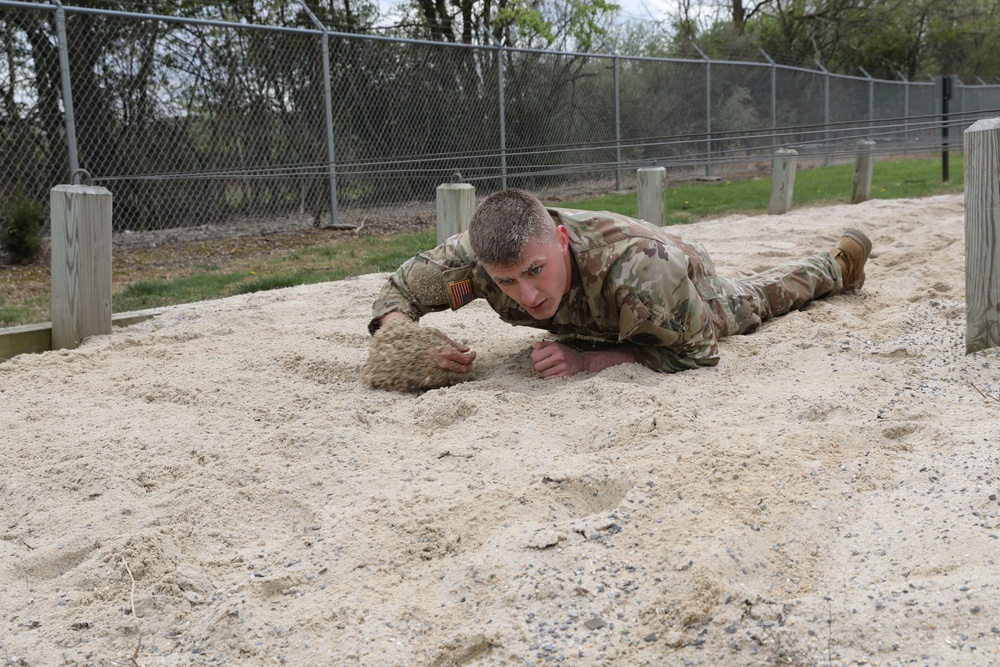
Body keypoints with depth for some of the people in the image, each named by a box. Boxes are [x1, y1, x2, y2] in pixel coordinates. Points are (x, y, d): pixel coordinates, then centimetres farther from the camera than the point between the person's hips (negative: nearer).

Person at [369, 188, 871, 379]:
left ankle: (837, 264, 60)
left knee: (752, 304, 32)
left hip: (688, 282, -3)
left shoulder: (643, 267, -52)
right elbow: (397, 291, -26)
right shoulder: (477, 254, -42)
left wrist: (587, 362, -49)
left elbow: (696, 354, -38)